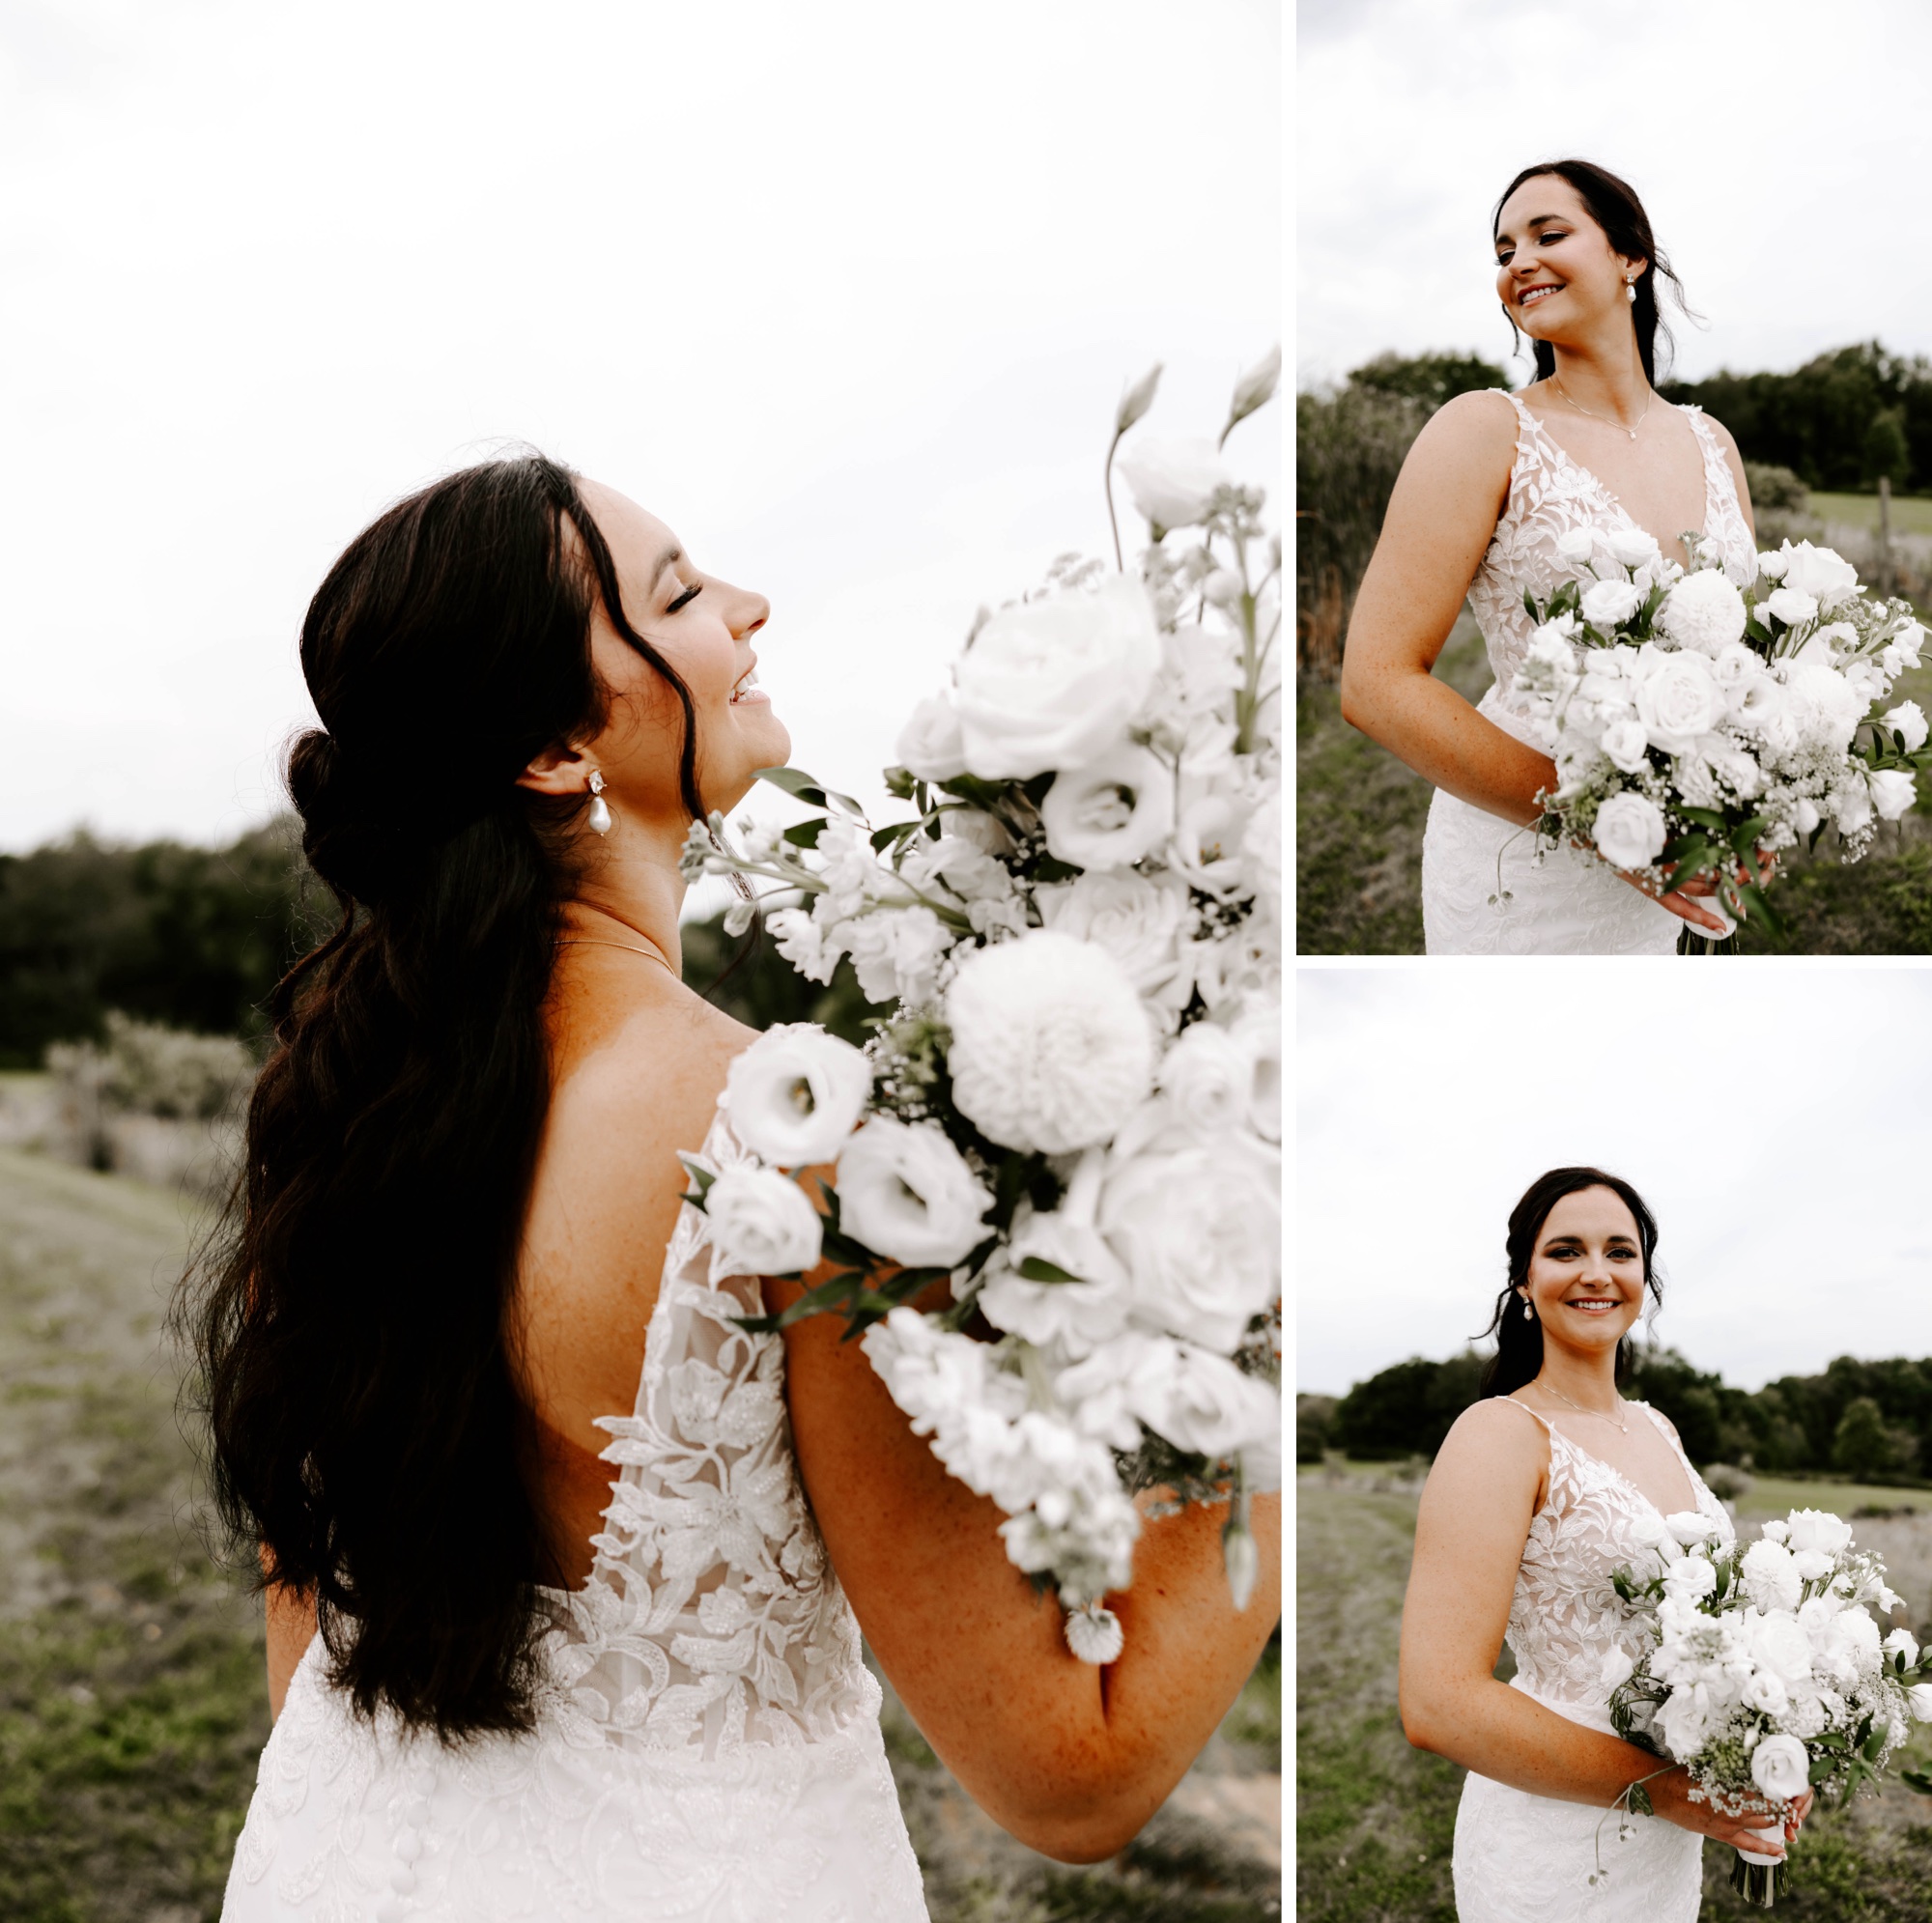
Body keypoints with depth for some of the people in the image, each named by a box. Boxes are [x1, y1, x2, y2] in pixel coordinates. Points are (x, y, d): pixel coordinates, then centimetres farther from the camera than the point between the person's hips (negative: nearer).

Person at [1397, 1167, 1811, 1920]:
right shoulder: (1501, 1436, -17)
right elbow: (1439, 1703, -25)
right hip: (1558, 1854, -7)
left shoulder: (1657, 1429, 7)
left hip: (1674, 1848, 7)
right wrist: (1659, 1784, -22)